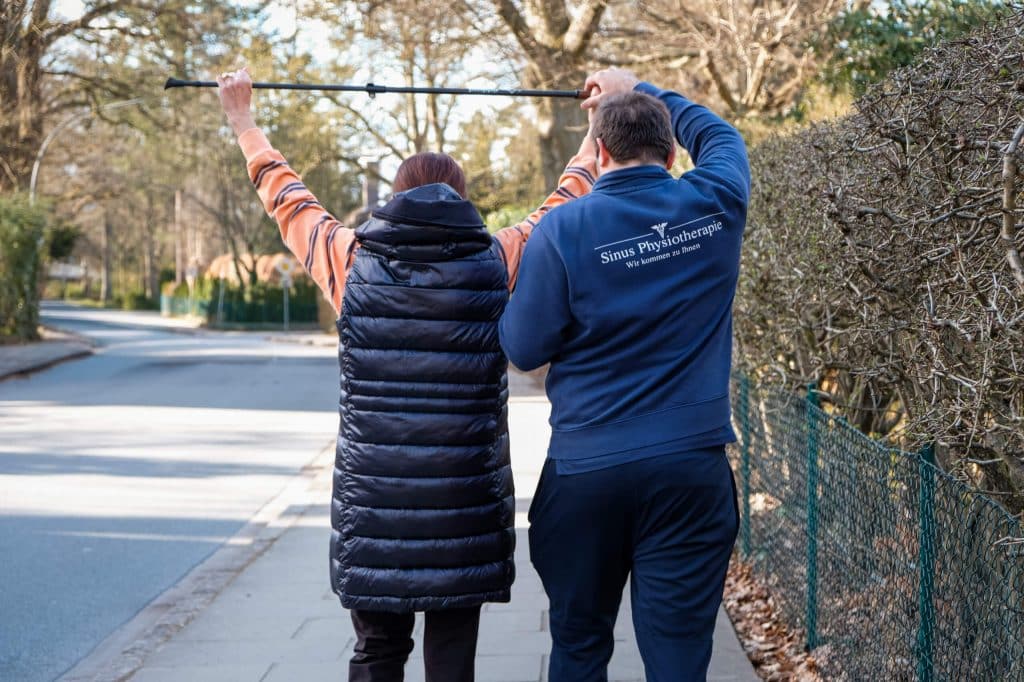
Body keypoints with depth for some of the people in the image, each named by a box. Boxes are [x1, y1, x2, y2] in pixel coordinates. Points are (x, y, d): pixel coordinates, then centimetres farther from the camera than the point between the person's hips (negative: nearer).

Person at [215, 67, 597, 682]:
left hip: (371, 504, 1)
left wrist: (243, 121, 33)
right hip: (467, 509, -1)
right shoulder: (499, 263, -1)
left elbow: (288, 198, 18)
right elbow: (568, 200, 16)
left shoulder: (353, 261, 1)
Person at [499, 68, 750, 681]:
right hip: (691, 465, 1)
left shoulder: (563, 229, -9)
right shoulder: (715, 206, -1)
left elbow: (524, 349, -4)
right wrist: (642, 91, 32)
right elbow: (720, 135, 22)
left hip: (587, 470, -1)